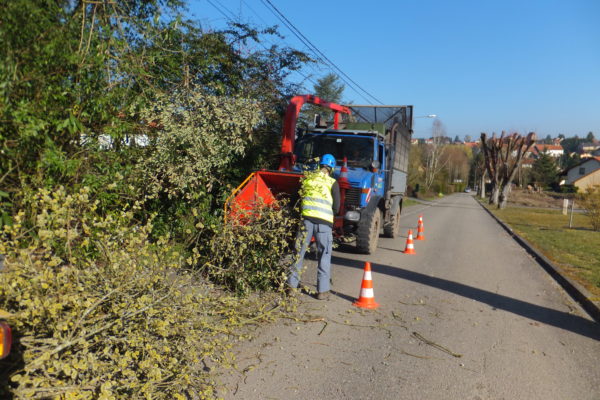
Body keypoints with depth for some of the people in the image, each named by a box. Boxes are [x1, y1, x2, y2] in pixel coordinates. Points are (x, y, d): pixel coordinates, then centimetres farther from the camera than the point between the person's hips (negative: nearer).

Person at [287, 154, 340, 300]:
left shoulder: (307, 178, 11)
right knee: (324, 255, 6)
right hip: (324, 221, -3)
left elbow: (299, 197, 17)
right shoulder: (332, 182, 1)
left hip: (306, 218, 3)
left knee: (299, 252, 12)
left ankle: (292, 285, 18)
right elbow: (336, 207, 3)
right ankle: (322, 290, 6)